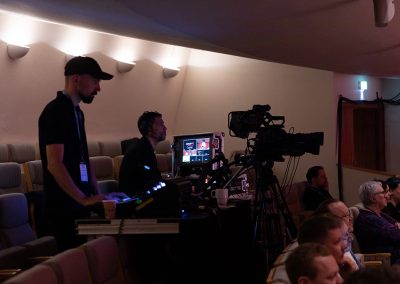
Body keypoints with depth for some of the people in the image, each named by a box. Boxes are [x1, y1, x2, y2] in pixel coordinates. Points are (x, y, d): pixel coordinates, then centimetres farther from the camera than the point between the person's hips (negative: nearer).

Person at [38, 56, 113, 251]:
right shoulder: (55, 112, -15)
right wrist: (85, 199, -22)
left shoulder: (77, 112, 14)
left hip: (78, 204, 9)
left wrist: (97, 193, 10)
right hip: (64, 207, -9)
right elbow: (54, 164, -22)